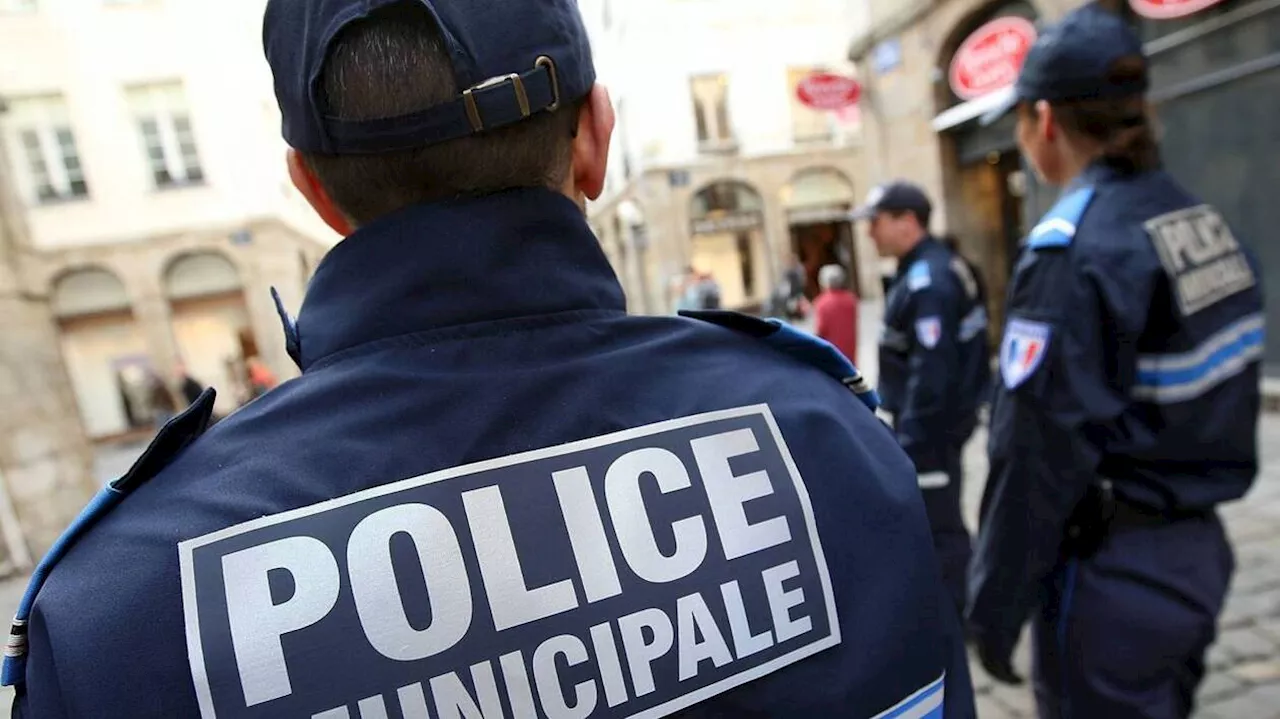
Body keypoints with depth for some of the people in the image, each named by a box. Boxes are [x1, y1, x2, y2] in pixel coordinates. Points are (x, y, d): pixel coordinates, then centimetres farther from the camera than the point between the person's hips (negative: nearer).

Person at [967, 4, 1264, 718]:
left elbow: (1040, 451, -22)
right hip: (1198, 549, 8)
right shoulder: (1204, 221, 4)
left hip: (1115, 575, -8)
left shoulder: (1073, 248, -21)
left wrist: (996, 606, -13)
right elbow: (1221, 403, 11)